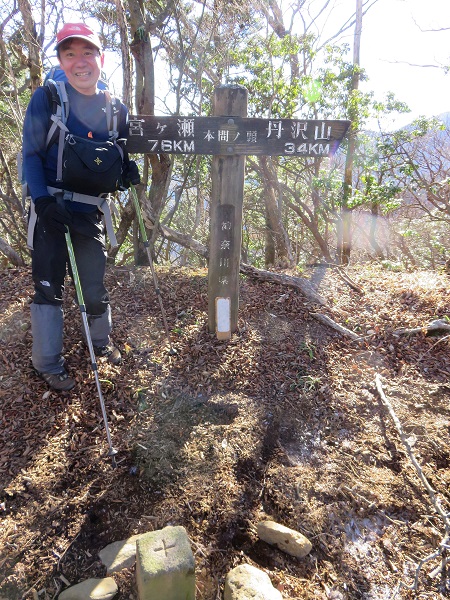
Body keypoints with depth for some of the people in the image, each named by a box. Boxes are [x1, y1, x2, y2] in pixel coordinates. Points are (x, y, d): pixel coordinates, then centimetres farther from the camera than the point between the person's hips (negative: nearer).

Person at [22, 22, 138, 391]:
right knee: (49, 287, 1)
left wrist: (127, 168, -8)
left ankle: (102, 341, 36)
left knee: (95, 285, 11)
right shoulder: (47, 97, -5)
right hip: (50, 208, -2)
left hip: (89, 211, 3)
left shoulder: (117, 110, 5)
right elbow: (31, 154, -7)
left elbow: (120, 155, 16)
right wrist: (43, 202, -21)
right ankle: (49, 364, 16)